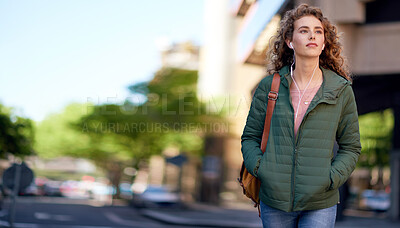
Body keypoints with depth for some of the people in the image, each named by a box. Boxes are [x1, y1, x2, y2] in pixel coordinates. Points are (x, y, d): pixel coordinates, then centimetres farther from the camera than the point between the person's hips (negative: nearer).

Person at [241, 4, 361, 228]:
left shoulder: (341, 90, 1)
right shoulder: (269, 86, 1)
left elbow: (351, 147, 7)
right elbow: (250, 137, 9)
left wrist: (332, 178, -8)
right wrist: (259, 168, -8)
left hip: (320, 203, -1)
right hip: (274, 201, 1)